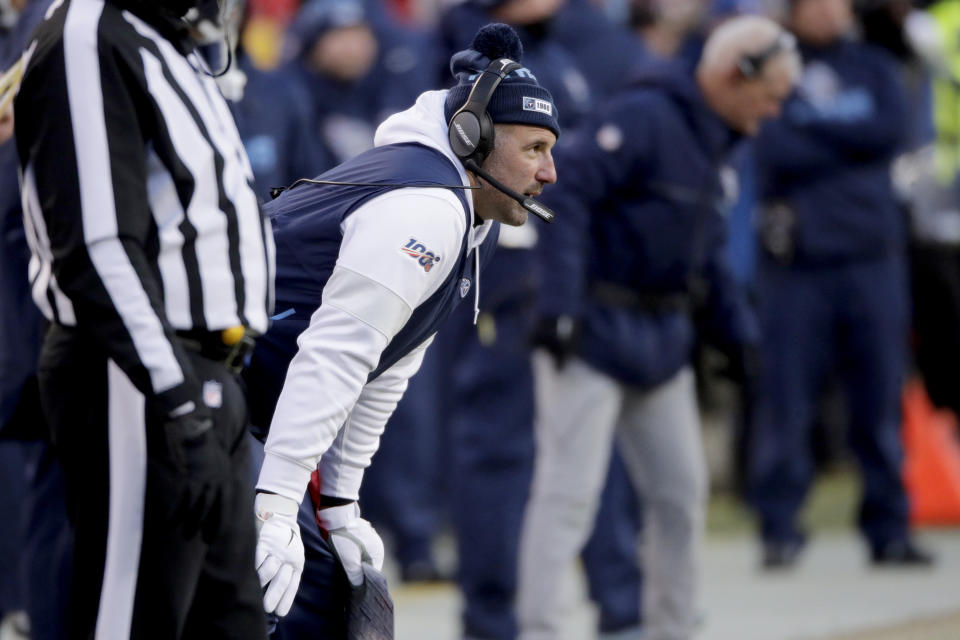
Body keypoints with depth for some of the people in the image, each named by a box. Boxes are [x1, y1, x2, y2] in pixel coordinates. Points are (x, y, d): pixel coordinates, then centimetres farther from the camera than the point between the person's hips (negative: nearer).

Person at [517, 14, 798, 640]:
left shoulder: (711, 141, 13)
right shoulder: (642, 118, -17)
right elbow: (564, 189, -25)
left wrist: (736, 330, 15)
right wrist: (560, 303, -28)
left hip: (661, 343, 9)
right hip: (593, 332, -9)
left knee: (682, 490, 12)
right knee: (570, 489, -10)